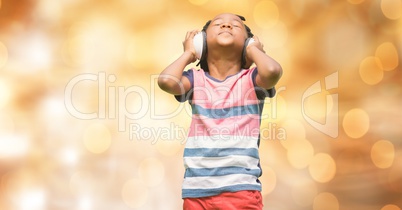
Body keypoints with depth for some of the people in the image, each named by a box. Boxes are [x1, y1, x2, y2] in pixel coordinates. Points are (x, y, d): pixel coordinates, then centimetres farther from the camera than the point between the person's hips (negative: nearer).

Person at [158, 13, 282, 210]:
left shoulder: (250, 79, 3)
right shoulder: (196, 79, 7)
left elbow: (272, 71, -20)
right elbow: (166, 81, -14)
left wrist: (254, 50, 1)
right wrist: (188, 54, 5)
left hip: (241, 188, -2)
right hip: (197, 190, 2)